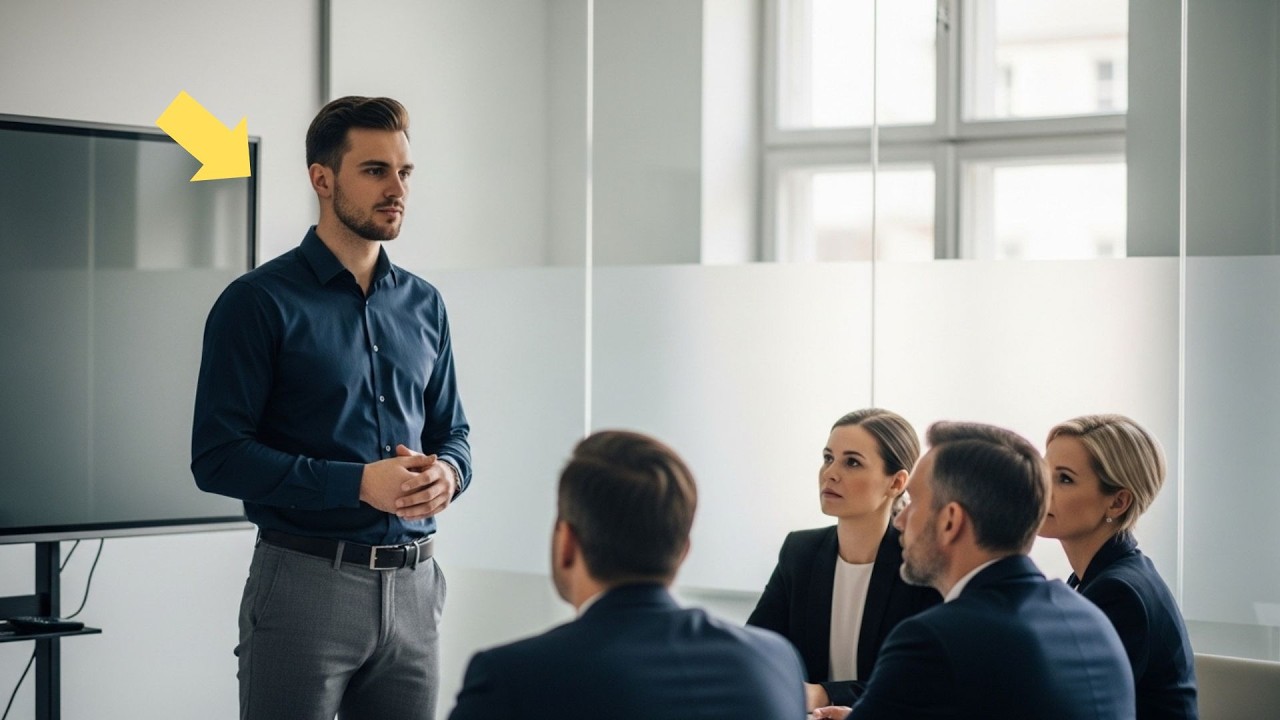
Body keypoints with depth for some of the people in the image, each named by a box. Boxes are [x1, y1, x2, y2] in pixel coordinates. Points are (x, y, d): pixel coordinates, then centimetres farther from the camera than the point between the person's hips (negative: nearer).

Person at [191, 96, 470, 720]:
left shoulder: (422, 305, 13)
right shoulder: (259, 302, -5)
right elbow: (217, 457, -11)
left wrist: (447, 473, -6)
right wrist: (358, 483, -19)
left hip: (414, 590, 5)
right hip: (304, 583, -5)